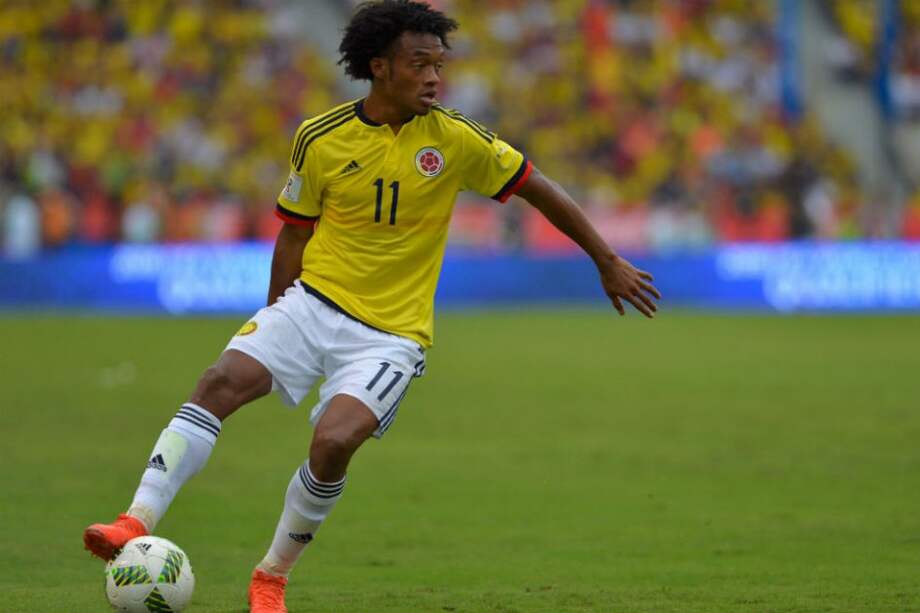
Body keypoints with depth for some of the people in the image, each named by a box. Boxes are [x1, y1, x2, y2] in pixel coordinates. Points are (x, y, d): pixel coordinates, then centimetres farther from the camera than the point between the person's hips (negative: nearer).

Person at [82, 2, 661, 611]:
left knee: (333, 442, -24)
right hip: (312, 303, 2)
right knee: (222, 382, -23)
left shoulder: (454, 138, -5)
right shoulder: (320, 140, -2)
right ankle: (139, 522, -28)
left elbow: (539, 189, 5)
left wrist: (608, 261, 10)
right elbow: (295, 235, 10)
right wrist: (276, 325, 14)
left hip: (391, 333, -2)